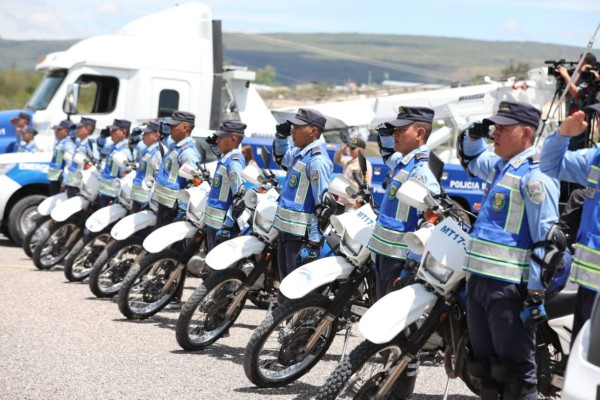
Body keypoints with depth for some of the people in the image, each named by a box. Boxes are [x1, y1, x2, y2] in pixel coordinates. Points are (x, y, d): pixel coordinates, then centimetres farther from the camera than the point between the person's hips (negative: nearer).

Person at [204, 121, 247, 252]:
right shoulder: (225, 158, 13)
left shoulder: (234, 162, -18)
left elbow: (240, 197, -24)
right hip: (213, 223, 10)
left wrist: (226, 226, -25)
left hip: (222, 226, -10)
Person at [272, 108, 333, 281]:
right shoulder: (299, 153, 11)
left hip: (302, 235, -10)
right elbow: (281, 158, 35)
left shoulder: (317, 160, -17)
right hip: (286, 229, 10)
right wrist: (281, 136, 15)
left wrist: (314, 242, -22)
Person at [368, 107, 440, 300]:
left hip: (402, 258, -10)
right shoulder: (402, 161, 12)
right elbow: (388, 155, 40)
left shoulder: (421, 169, -17)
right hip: (384, 253, 10)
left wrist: (413, 262, -24)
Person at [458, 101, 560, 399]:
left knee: (516, 373, -7)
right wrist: (473, 134, 18)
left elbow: (546, 239, -18)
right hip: (479, 279, 9)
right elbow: (472, 158, 40)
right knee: (485, 365, 16)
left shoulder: (535, 174, -12)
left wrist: (536, 295, -21)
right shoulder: (500, 166, 16)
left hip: (510, 287, -9)